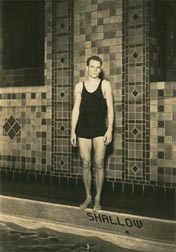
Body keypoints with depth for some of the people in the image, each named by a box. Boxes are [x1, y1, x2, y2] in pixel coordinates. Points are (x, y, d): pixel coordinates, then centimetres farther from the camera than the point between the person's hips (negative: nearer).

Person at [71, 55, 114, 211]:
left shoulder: (105, 85, 2)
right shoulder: (79, 86, 7)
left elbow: (110, 108, 0)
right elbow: (76, 109, 8)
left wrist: (110, 129, -9)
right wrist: (73, 131, 3)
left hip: (100, 129, -2)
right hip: (83, 129, 2)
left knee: (99, 164, -1)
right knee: (86, 164, 5)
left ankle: (98, 198, 10)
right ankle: (88, 197, 18)